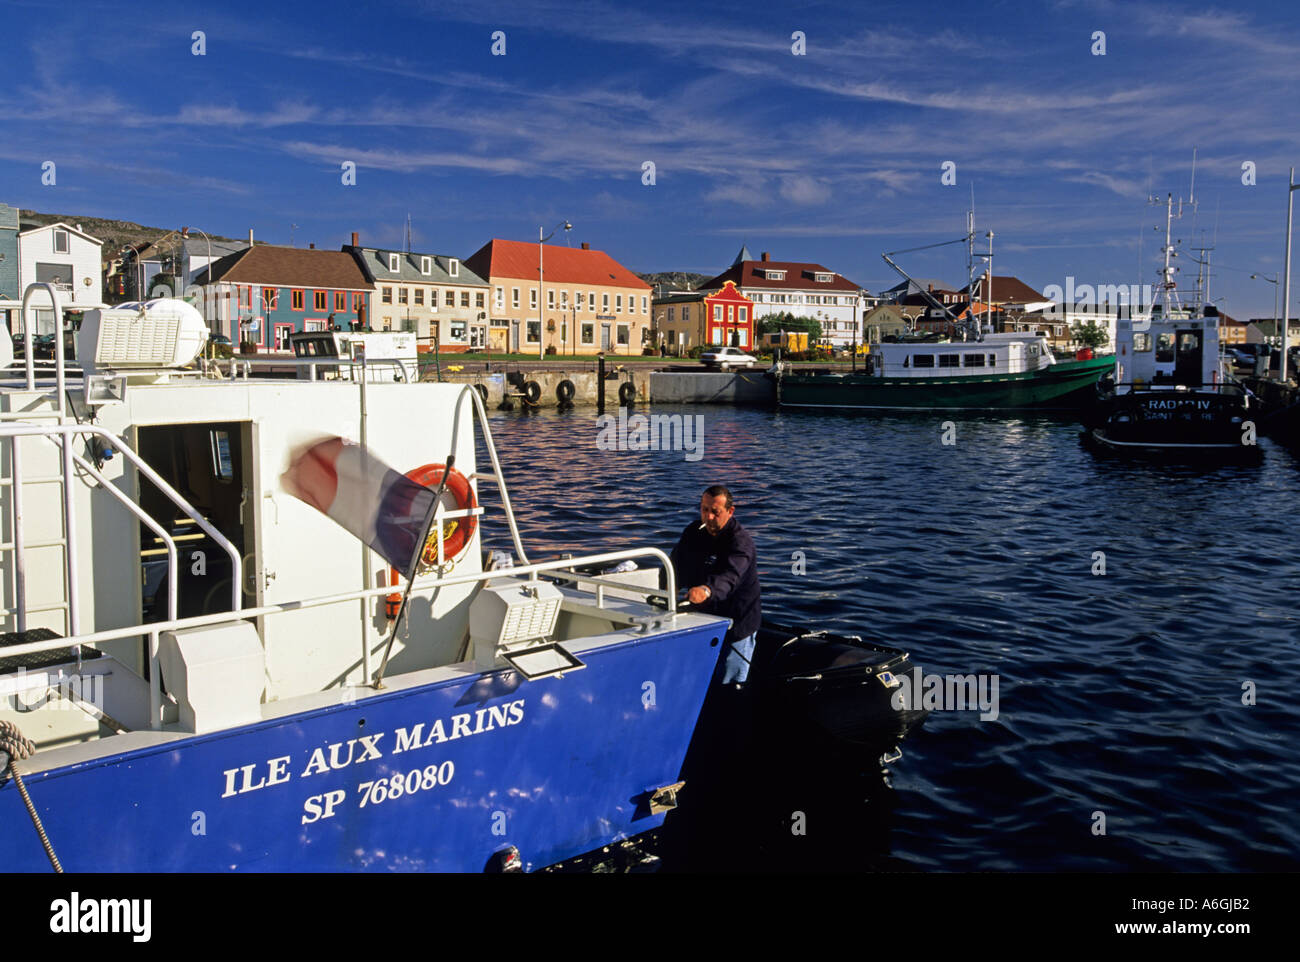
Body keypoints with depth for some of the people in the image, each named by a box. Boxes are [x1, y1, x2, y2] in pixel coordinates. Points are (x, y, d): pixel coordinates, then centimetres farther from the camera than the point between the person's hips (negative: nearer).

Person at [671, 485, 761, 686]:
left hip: (737, 622, -6)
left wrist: (706, 590, -59)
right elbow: (676, 566, 11)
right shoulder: (693, 532, 1)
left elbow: (730, 576, -40)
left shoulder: (740, 541, -22)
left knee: (731, 684, -1)